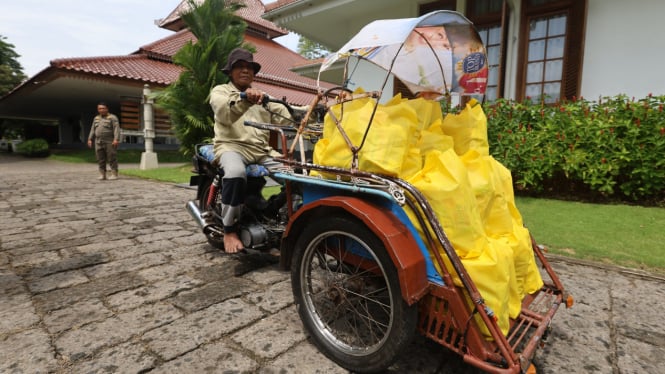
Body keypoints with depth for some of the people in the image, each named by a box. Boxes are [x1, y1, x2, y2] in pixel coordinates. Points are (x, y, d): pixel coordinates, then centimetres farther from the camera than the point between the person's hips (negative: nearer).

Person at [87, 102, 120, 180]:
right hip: (98, 142, 6)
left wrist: (116, 139, -24)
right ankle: (102, 175, 10)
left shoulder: (112, 117, -4)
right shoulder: (96, 118, 16)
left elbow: (116, 129, -14)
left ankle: (114, 174, -1)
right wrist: (90, 139, 9)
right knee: (100, 159, 5)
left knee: (112, 159, -5)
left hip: (110, 142, -6)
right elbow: (93, 130, 18)